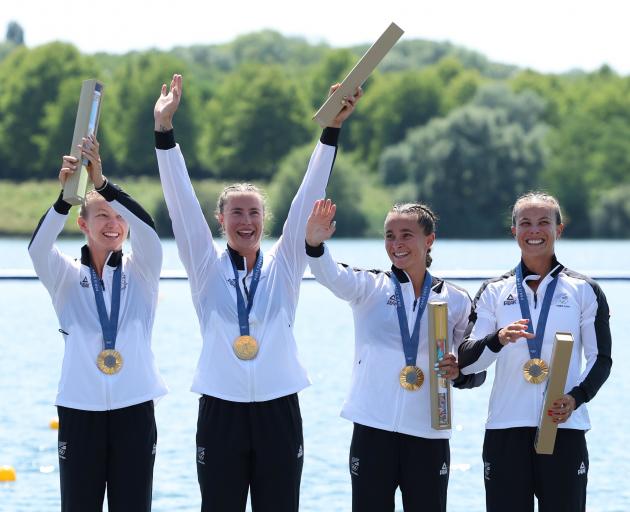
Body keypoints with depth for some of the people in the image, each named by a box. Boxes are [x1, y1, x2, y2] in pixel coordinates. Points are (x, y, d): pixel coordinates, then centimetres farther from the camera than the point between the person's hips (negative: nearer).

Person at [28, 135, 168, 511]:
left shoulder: (140, 272, 4)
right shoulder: (66, 277, 4)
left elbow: (147, 229, -15)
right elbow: (39, 246, -17)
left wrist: (102, 182, -29)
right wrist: (66, 195, -35)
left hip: (135, 409, 0)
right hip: (80, 410, 0)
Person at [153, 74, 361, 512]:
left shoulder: (283, 266, 6)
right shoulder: (207, 267, 4)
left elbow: (308, 197, -1)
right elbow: (181, 201, -4)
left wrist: (332, 129, -9)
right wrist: (164, 129, -12)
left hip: (278, 412, 1)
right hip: (221, 411, -1)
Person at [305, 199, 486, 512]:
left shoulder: (455, 301, 6)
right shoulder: (370, 288, 2)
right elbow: (331, 276, -19)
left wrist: (458, 373, -11)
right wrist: (314, 244, -40)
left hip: (429, 435, 1)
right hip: (373, 430, -1)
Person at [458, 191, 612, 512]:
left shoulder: (584, 291, 8)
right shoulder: (494, 292, 10)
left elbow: (601, 359, 8)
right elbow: (466, 361, 2)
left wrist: (577, 397, -12)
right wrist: (498, 340, -19)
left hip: (564, 428, -1)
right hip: (505, 429, 1)